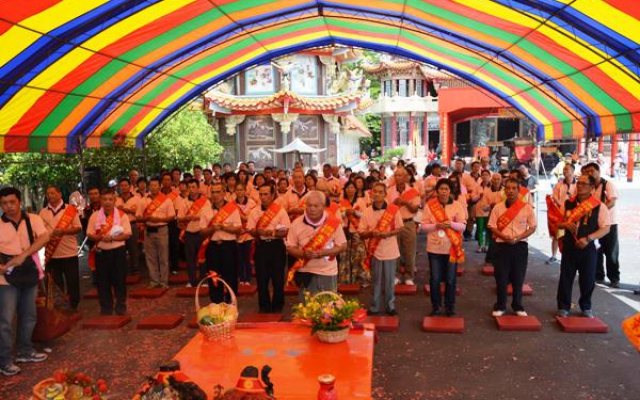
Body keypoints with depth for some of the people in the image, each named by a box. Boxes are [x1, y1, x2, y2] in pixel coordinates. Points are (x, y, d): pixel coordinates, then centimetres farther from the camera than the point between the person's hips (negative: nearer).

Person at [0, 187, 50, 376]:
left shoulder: (33, 219, -1)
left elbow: (44, 238, -17)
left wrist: (23, 255, -26)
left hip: (30, 274, 3)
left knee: (29, 316, 15)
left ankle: (25, 351, 31)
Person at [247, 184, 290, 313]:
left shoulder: (281, 210, -3)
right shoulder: (254, 211, 5)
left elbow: (286, 231, -7)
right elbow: (250, 230, 3)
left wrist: (272, 233, -22)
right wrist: (258, 231, -19)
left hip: (276, 246, -2)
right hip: (261, 246, 2)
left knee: (278, 278, 3)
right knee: (261, 278, 7)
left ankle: (277, 307, 17)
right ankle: (264, 307, 19)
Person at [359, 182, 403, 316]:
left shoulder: (394, 209, -4)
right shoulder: (366, 212, -3)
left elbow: (399, 228, 1)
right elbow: (361, 233, -1)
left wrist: (388, 233, -16)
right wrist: (371, 232, -21)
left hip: (390, 251, 0)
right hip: (374, 251, 0)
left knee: (390, 281, 9)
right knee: (376, 281, 8)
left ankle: (390, 306, 24)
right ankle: (374, 307, 19)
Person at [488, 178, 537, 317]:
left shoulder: (527, 207, -2)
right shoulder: (498, 207, 0)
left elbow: (532, 227, 1)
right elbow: (492, 227, 1)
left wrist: (518, 238, -13)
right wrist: (504, 237, -17)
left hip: (520, 246, 0)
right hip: (502, 246, 0)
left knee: (518, 278, 8)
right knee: (501, 277, 3)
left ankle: (518, 306, 22)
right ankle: (500, 306, 16)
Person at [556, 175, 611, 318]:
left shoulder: (599, 206, -6)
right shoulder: (567, 203, 3)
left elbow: (605, 228, -8)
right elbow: (558, 223, 11)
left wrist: (588, 239, -19)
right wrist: (566, 225, -12)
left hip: (588, 248, -2)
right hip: (569, 246, 2)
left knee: (588, 279, 8)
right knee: (565, 277, 6)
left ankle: (586, 307, 28)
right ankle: (563, 306, 20)